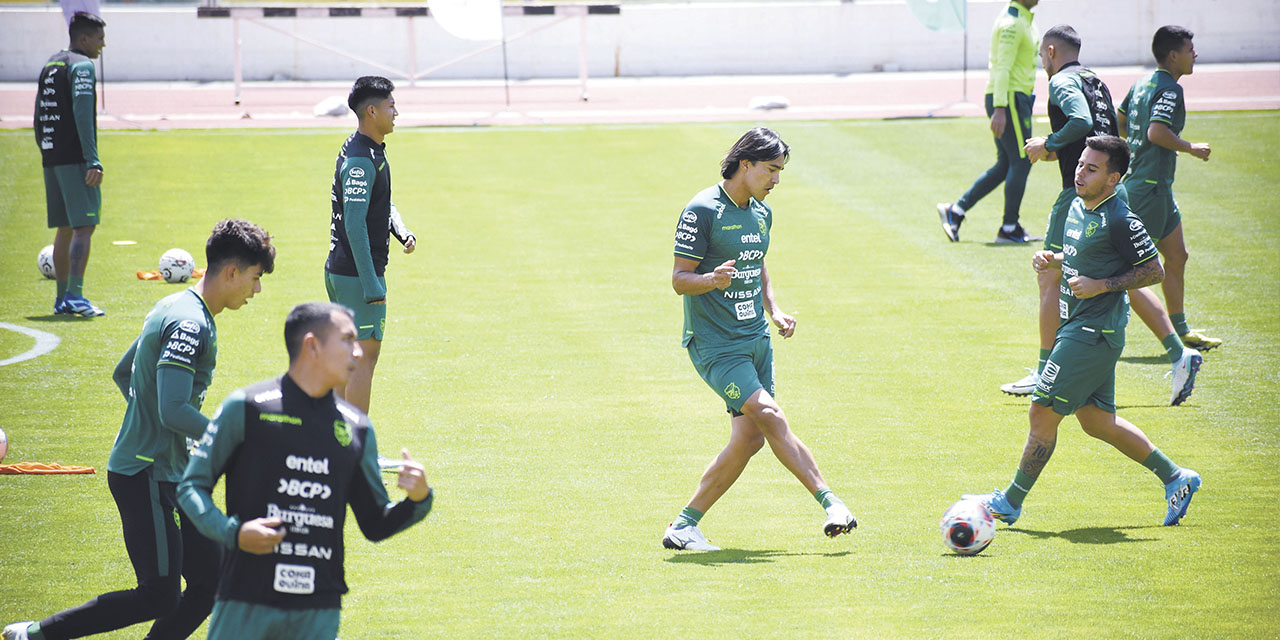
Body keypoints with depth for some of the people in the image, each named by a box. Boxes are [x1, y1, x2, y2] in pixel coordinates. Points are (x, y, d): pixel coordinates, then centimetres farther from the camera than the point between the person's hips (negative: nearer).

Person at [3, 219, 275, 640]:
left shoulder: (176, 309, 15)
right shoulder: (190, 324, -18)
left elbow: (123, 374, 26)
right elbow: (173, 411, -27)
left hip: (167, 474, 10)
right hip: (146, 477, -10)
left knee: (210, 582, 6)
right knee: (160, 597, -9)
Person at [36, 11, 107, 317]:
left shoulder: (50, 65, 18)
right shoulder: (82, 66, -9)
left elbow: (39, 117, 21)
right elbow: (82, 116, -19)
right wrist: (93, 161, -22)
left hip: (52, 159, 9)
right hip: (75, 160, -9)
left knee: (65, 228, 13)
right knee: (84, 226, -10)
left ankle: (62, 298, 13)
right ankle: (74, 296, -18)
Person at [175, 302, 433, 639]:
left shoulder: (356, 428, 11)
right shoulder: (246, 407, -1)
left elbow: (376, 525, 17)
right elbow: (192, 485, 3)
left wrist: (417, 499, -3)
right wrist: (233, 532, -14)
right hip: (246, 600, -3)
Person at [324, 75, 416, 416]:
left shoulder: (371, 151, 13)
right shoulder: (361, 160, -19)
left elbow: (383, 205, 22)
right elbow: (355, 225, -24)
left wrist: (402, 230, 0)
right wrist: (372, 286, -25)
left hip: (338, 272, 10)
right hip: (359, 273, -10)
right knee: (366, 355, -7)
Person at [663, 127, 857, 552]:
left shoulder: (761, 213, 12)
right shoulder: (702, 210, -12)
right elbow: (679, 279, -11)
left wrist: (774, 311, 11)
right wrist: (713, 280, -32)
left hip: (756, 339, 8)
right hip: (714, 343, -8)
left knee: (749, 438, 0)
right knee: (769, 415, -21)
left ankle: (684, 526, 9)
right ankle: (829, 502, -19)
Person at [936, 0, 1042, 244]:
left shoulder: (1022, 20, 17)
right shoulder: (1012, 24, -15)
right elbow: (1002, 68, -22)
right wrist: (1000, 109, -29)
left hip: (1015, 99, 10)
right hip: (1009, 99, -10)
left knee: (1005, 165, 11)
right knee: (1021, 162, -6)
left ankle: (955, 211, 13)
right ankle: (1009, 229, -2)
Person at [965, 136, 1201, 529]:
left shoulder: (1119, 221, -17)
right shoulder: (1078, 207, 10)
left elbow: (1154, 271, -13)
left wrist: (1101, 285, -19)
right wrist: (1052, 259, 7)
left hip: (1094, 333, -10)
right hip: (1078, 329, 10)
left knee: (1043, 412, -6)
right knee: (1097, 420, 14)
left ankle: (1011, 502, 5)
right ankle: (1174, 478, 24)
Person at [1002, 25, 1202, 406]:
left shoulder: (1063, 81, -7)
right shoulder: (1097, 82, 20)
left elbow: (1082, 121, -26)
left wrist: (1048, 144, -12)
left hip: (1083, 191, -9)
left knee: (1050, 278, -1)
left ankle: (1046, 374, 1)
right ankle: (1179, 354, 2)